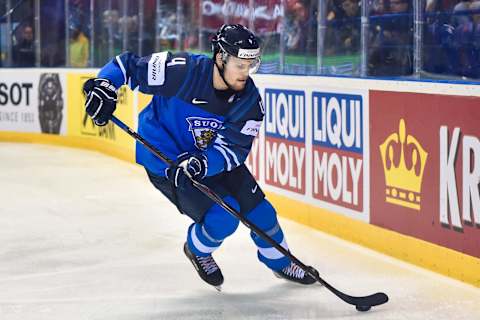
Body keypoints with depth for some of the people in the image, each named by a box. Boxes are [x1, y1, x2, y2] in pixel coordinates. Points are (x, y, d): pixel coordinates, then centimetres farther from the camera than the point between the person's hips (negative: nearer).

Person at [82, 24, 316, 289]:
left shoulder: (249, 99, -17)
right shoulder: (182, 71, -30)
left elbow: (234, 148, -21)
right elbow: (127, 65, -19)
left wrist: (201, 164, -39)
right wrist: (103, 86, -37)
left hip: (213, 158, 5)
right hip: (163, 159, -5)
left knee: (256, 207, 6)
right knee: (223, 217, -16)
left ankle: (280, 262, 34)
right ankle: (197, 249, 19)